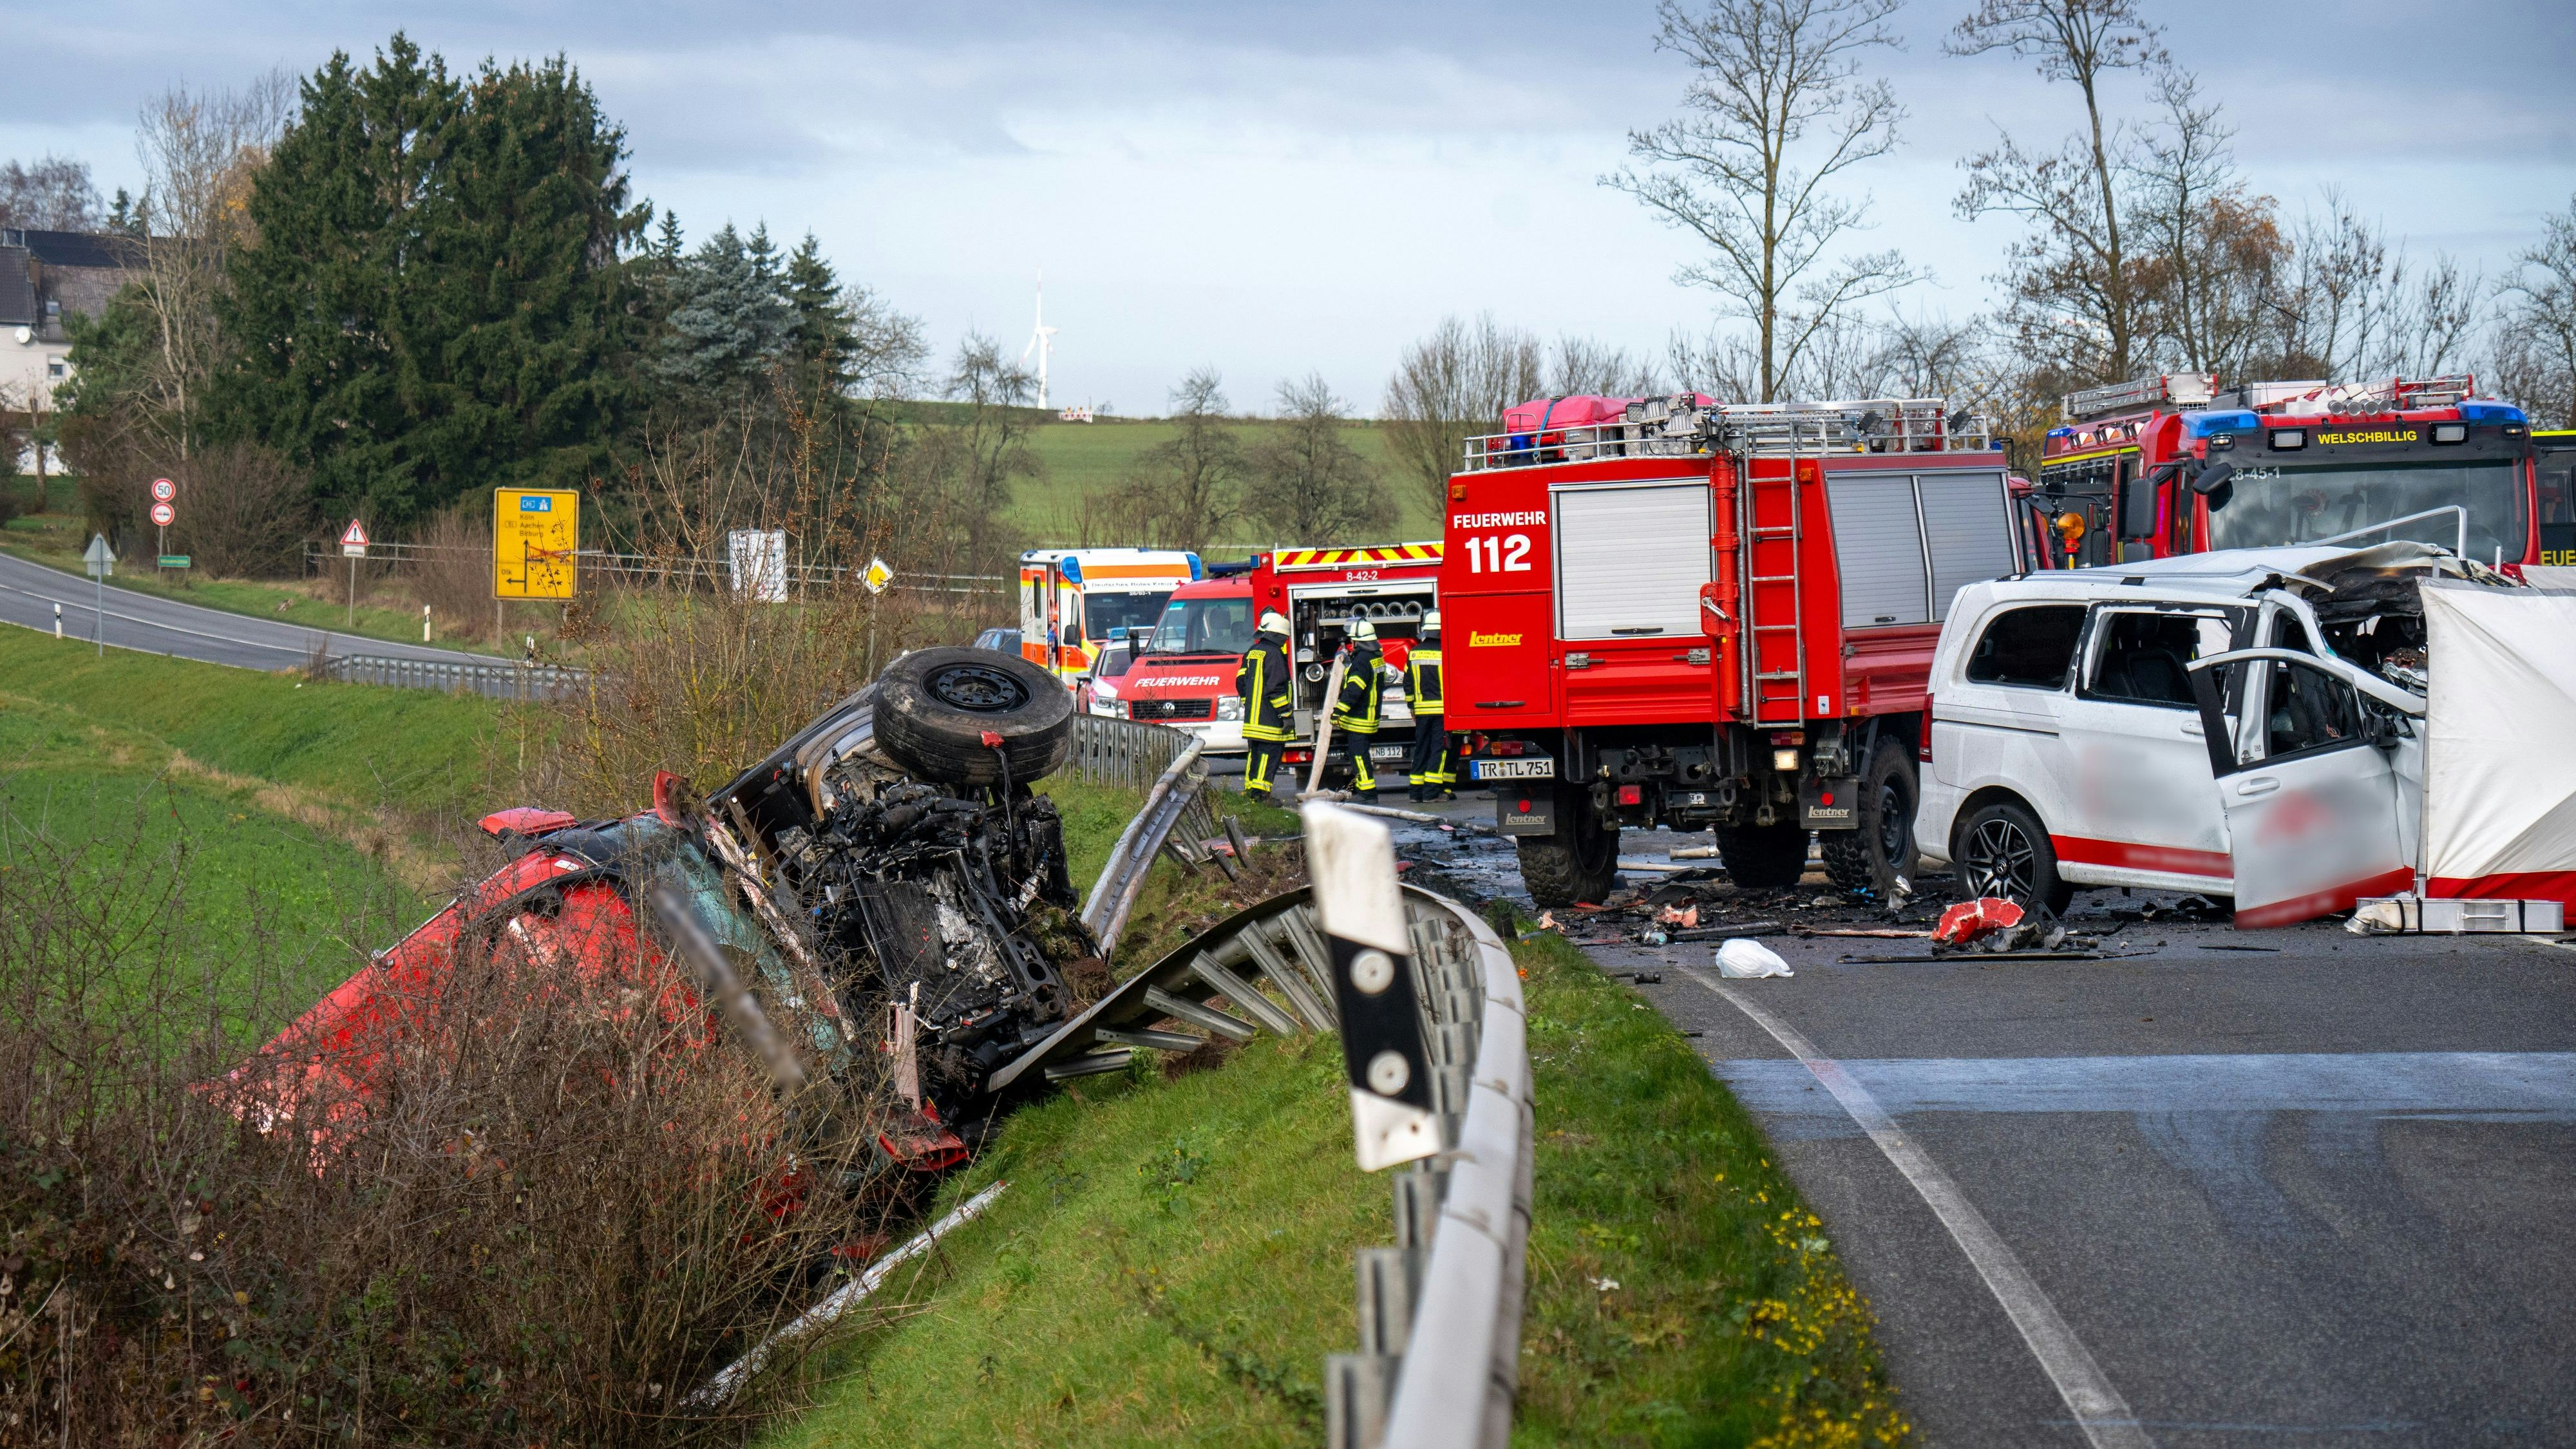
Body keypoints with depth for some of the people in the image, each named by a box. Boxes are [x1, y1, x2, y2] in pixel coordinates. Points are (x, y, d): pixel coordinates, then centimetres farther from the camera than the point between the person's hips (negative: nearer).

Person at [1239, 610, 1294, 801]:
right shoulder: (1274, 653, -13)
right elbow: (1276, 688, -18)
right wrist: (1287, 715, -15)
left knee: (1254, 753, 15)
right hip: (1269, 719, -8)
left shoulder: (1252, 652, 13)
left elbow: (1241, 682, 18)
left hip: (1252, 719, 8)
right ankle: (1260, 792, -13)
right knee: (1269, 754, -7)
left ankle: (1250, 789, 17)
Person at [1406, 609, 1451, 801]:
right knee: (1440, 749, -3)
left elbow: (1408, 684, 11)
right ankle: (1433, 791, -8)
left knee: (1421, 749, 11)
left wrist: (1412, 708, 21)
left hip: (1422, 710, 5)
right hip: (1444, 711, -5)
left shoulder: (1414, 654, 6)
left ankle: (1417, 791, 11)